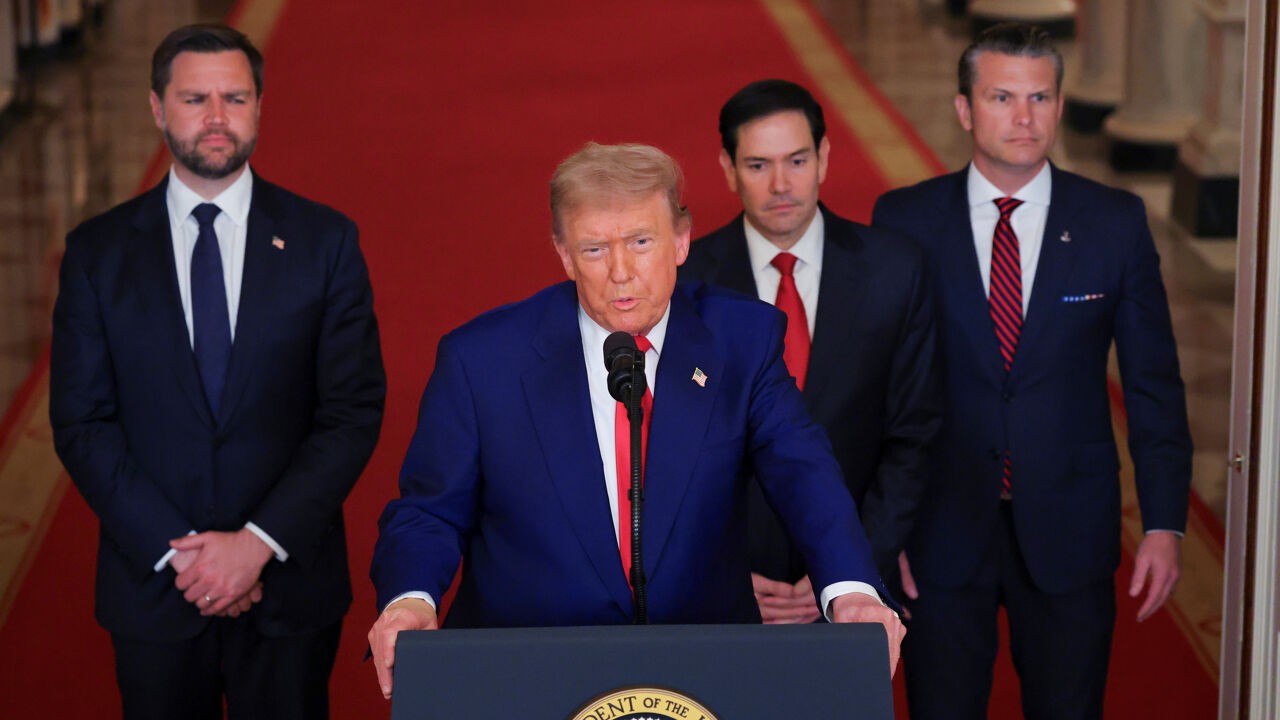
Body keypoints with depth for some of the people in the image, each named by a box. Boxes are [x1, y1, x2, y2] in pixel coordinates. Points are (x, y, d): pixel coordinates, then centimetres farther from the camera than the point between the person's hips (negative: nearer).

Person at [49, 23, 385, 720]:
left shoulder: (325, 240, -1)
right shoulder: (97, 251, 1)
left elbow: (355, 411, -4)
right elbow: (81, 423, -2)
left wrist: (259, 542, -13)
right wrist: (175, 552, -12)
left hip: (290, 584, 0)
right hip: (152, 586, 0)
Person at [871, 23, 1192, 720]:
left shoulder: (1116, 222, 0)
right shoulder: (903, 220, -2)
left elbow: (1153, 382, 3)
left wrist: (1164, 524, -2)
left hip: (1068, 531, 1)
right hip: (940, 532, 0)